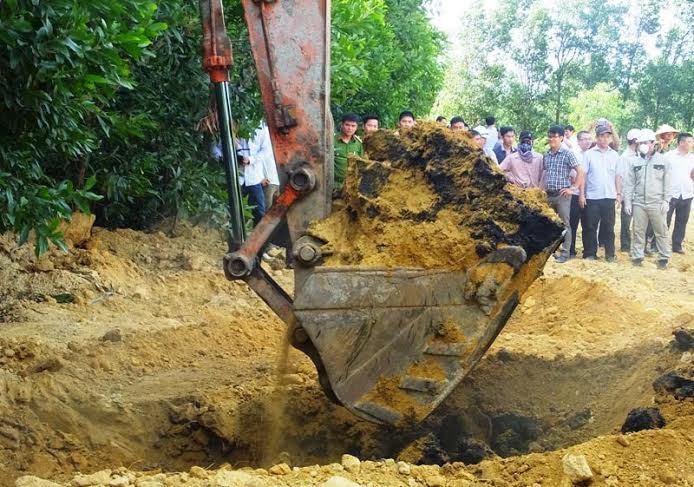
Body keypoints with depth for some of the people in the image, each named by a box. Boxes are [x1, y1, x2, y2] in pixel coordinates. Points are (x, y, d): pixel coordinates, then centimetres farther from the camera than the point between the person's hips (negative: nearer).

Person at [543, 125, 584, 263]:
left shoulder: (567, 154, -6)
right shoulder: (546, 155, 10)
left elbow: (580, 171, -6)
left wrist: (573, 188, -9)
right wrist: (542, 189, 11)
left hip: (562, 194, -5)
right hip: (548, 195, 5)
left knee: (564, 224, -2)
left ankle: (565, 253, 1)